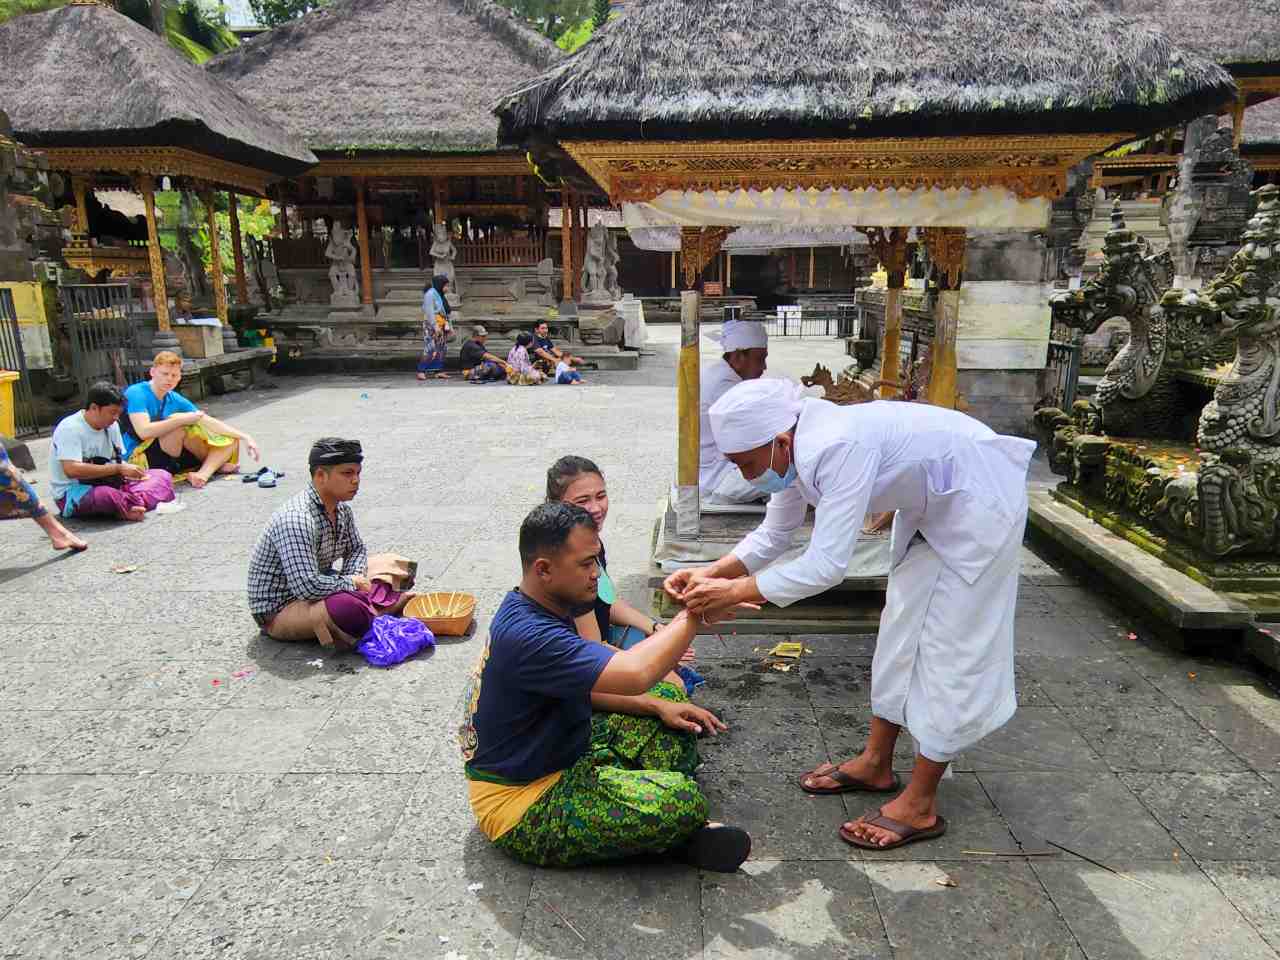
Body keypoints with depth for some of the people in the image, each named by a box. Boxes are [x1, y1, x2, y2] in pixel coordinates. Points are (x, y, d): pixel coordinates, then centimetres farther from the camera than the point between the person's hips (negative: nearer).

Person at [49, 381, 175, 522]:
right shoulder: (70, 428, -16)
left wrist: (128, 469, -12)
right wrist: (118, 469, -27)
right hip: (73, 493, -8)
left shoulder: (112, 426, 6)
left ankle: (131, 505, -32)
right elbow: (72, 470, -28)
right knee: (108, 495, -43)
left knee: (163, 476, -8)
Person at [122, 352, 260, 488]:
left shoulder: (176, 400, 6)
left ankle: (202, 473, -25)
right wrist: (184, 419, -27)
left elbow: (210, 423, 3)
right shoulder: (136, 393, -12)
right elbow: (143, 431, -28)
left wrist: (244, 437, -8)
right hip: (141, 459, -7)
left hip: (173, 459, 7)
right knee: (179, 424, -29)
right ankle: (214, 463, -6)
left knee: (232, 441, 2)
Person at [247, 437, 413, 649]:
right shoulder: (297, 520, -29)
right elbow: (307, 587, -35)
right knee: (346, 607, -36)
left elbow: (356, 550, 17)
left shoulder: (341, 509, 0)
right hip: (277, 611, -9)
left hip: (315, 591, 9)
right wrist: (350, 584, -18)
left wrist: (354, 578, -5)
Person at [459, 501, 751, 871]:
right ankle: (677, 837, 4)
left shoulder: (533, 610, 3)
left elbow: (586, 687, 13)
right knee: (681, 801, -32)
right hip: (524, 810, -11)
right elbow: (634, 674, -40)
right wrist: (694, 614, -26)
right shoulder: (526, 635, -31)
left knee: (669, 695, 12)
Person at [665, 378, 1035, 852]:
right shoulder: (796, 449, -9)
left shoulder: (838, 448, -37)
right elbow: (772, 536, 1)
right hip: (931, 505, 9)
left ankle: (920, 805, 9)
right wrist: (709, 574, -12)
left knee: (949, 647, -3)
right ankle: (875, 764, 28)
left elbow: (826, 565, -39)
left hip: (978, 501, -9)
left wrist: (734, 592, -32)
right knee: (902, 631, 14)